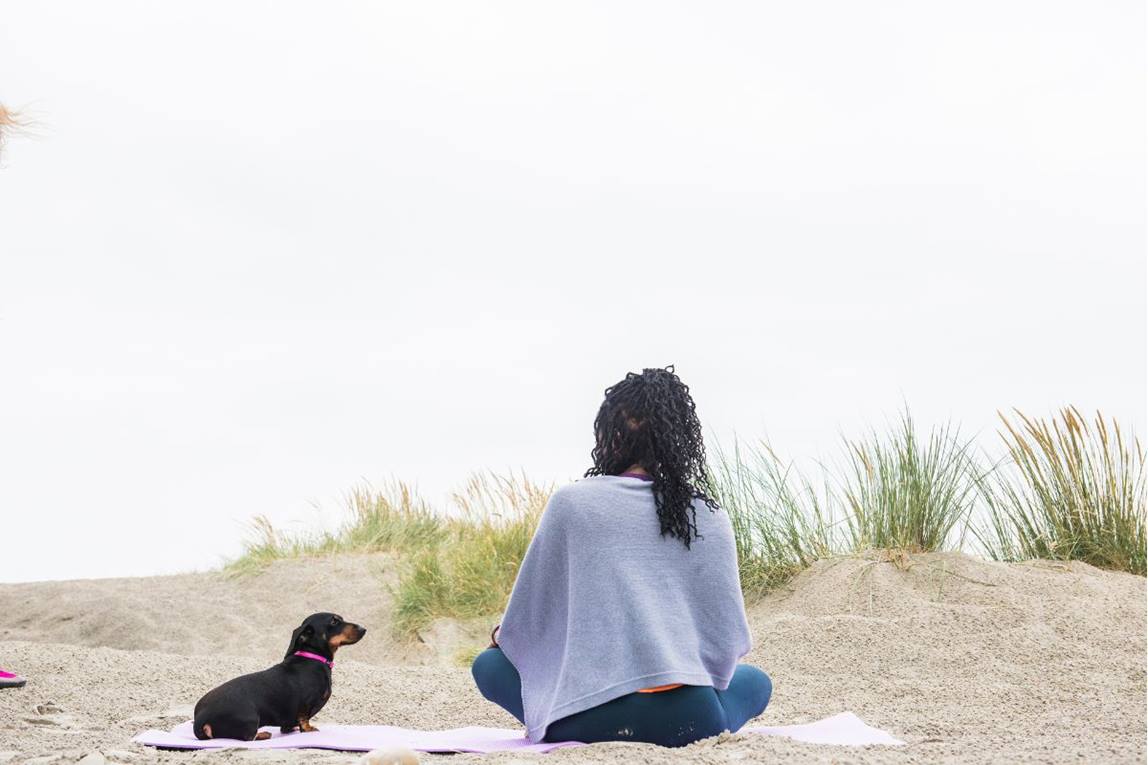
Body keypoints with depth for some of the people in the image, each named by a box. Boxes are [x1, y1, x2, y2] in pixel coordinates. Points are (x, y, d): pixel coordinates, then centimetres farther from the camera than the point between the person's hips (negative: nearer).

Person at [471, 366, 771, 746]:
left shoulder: (572, 502, 1)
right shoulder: (710, 517, 6)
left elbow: (528, 617, 9)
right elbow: (731, 637, 10)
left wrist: (502, 635, 32)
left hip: (589, 720, -1)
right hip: (690, 722, 1)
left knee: (489, 665, 26)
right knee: (755, 681, 33)